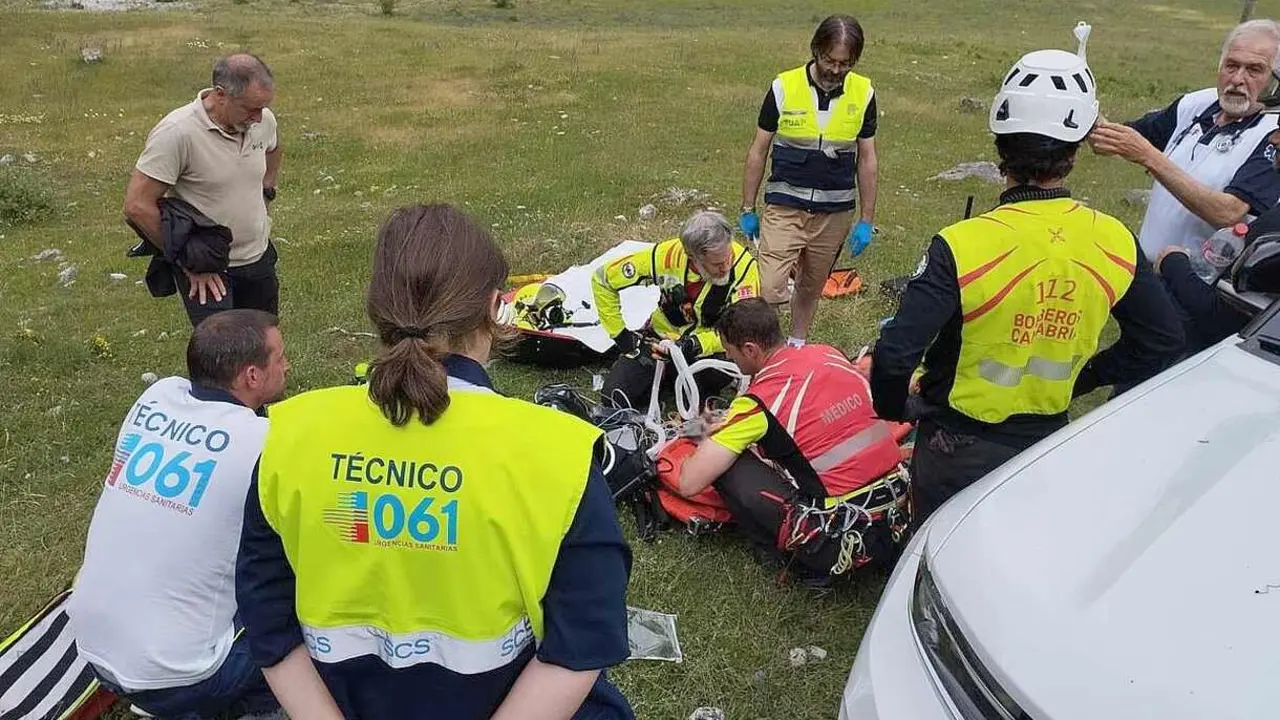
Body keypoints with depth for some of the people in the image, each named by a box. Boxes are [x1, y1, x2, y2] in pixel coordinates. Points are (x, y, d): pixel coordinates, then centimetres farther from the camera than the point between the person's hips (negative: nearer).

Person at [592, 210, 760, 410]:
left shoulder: (743, 264, -26)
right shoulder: (665, 256, -22)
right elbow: (602, 279, -10)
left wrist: (693, 345, -39)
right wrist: (622, 335, -9)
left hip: (710, 343, -1)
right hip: (662, 337, 1)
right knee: (615, 396, -14)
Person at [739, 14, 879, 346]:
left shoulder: (863, 93, -2)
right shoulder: (784, 87, -7)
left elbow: (867, 160, 6)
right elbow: (758, 151, 1)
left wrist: (866, 221, 4)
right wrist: (747, 210, 2)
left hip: (835, 212, 2)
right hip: (784, 207, -2)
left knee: (811, 287, 16)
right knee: (769, 292, -14)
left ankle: (796, 347, 36)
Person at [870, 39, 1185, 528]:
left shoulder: (962, 246, -26)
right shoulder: (1115, 244, -10)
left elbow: (896, 354, -29)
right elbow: (1163, 339, 2)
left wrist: (894, 407, -7)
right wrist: (1080, 379, 11)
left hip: (958, 448, -4)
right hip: (1047, 445, 4)